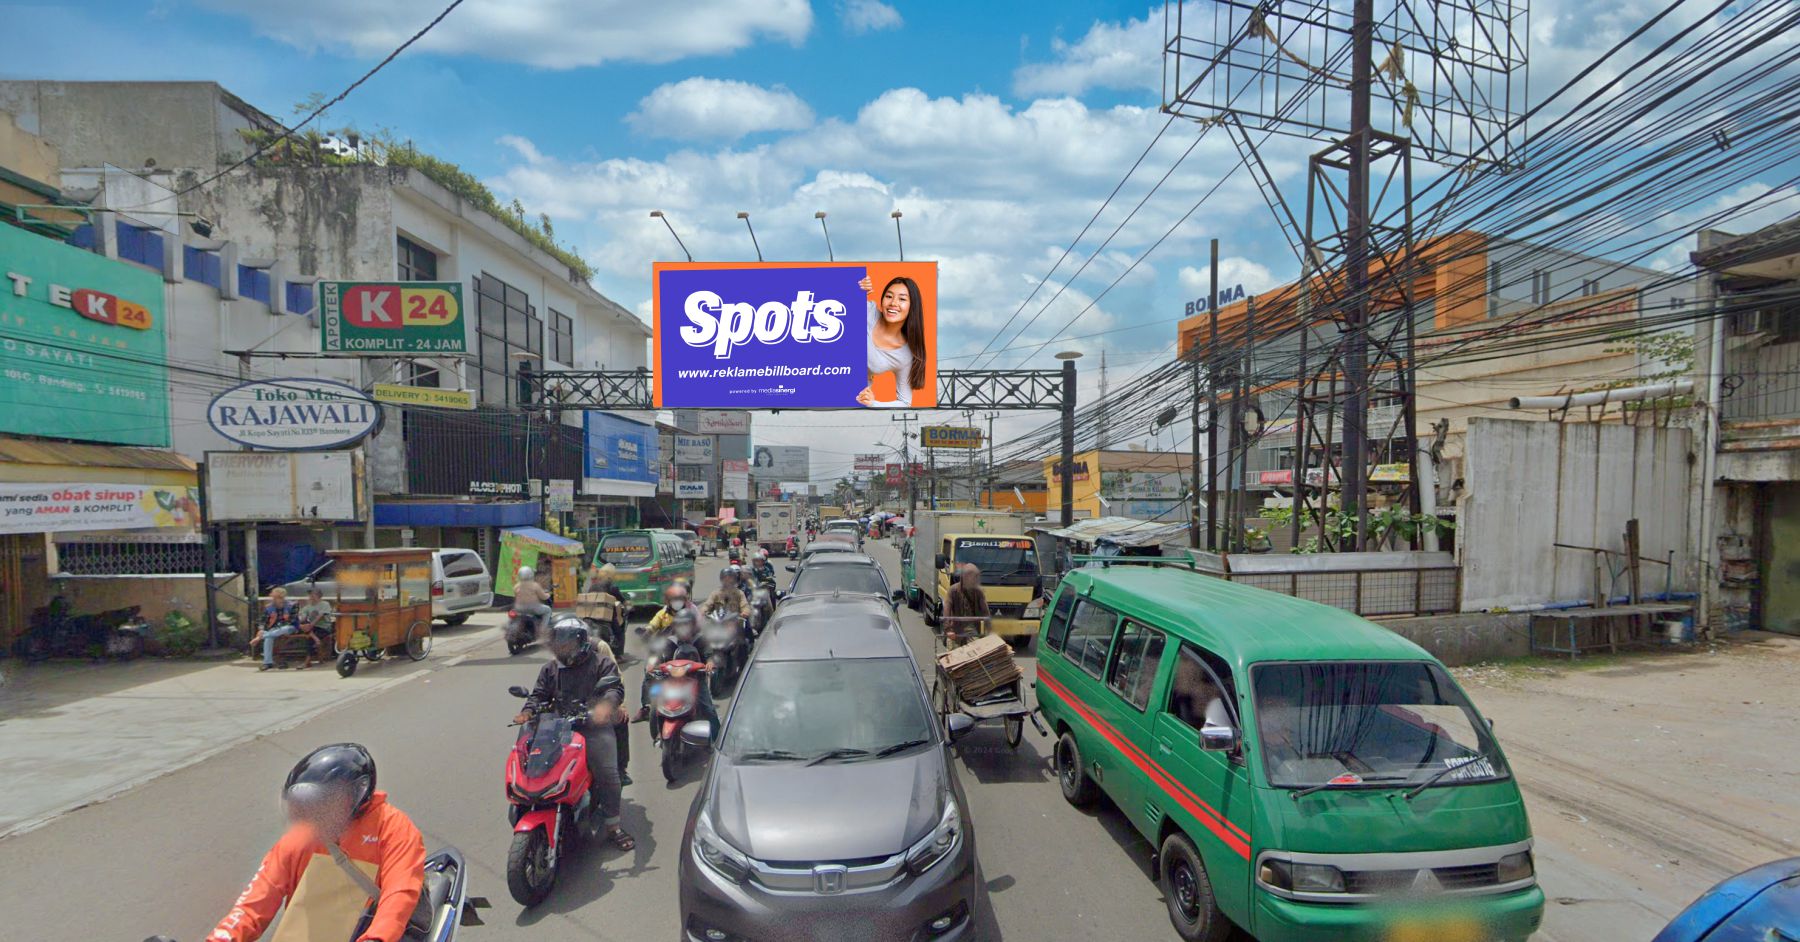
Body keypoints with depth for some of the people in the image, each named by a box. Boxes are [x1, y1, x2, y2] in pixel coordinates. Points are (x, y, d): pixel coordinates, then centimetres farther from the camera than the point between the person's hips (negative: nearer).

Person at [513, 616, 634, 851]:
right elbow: (539, 694, 15)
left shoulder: (601, 662, 2)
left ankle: (612, 825, 2)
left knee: (608, 775, -11)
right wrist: (527, 712, -6)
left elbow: (616, 688, -9)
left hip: (595, 727, -4)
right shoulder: (550, 669, 17)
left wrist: (606, 704, -30)